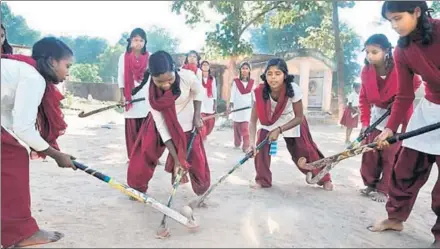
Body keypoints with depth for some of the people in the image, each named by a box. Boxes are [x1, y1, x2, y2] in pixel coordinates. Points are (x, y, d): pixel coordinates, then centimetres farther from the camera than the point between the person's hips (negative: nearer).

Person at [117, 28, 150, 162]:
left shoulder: (149, 57, 4)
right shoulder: (124, 57, 4)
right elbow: (121, 77, 4)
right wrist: (122, 96, -3)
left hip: (147, 96, 0)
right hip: (131, 97, 0)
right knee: (132, 129, 3)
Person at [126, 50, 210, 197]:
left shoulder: (187, 76, -32)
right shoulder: (150, 91, -29)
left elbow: (198, 93, -6)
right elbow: (161, 125, -26)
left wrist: (197, 116, -10)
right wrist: (176, 158, -27)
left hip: (186, 124, 0)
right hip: (161, 123, 1)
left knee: (196, 159, -3)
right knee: (144, 156, -5)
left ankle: (203, 190, 22)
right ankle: (137, 188, 20)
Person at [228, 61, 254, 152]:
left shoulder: (252, 82, 4)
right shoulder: (236, 81, 0)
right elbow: (232, 94, -1)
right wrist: (230, 106, -6)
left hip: (247, 107, 0)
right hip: (237, 107, 0)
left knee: (245, 128, -9)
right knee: (237, 127, 9)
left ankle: (246, 146, -6)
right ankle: (237, 144, 25)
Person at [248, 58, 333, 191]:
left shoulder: (294, 89, -35)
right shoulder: (259, 92, -32)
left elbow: (299, 118, -25)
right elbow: (253, 120, -30)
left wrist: (279, 130, -35)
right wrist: (252, 142, -44)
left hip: (292, 121, -1)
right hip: (269, 121, 1)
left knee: (305, 149, 0)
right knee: (261, 146, -19)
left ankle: (324, 178, 24)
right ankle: (262, 180, 2)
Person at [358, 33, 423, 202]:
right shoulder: (366, 71, -10)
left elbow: (415, 83, -2)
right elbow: (364, 98, -5)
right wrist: (364, 122, -12)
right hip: (377, 114, 4)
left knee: (390, 154, -4)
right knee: (370, 151, 3)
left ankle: (383, 190, 5)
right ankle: (370, 184, 16)